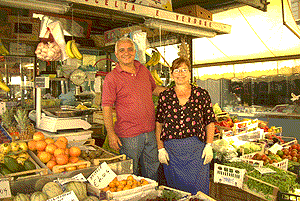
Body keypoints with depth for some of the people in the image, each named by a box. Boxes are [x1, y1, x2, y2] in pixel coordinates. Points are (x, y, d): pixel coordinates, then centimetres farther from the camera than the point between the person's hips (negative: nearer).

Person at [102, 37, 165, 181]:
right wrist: (111, 133, -17)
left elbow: (154, 89, 24)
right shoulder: (111, 77, -7)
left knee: (153, 172, 18)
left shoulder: (143, 70, 9)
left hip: (151, 133, 5)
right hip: (129, 136, -5)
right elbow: (107, 107, -10)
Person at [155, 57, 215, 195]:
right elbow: (158, 124, 6)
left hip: (196, 148, -1)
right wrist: (160, 148, 0)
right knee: (174, 189, 10)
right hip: (171, 150, 1)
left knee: (197, 189, 3)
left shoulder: (201, 94, 2)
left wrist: (209, 146, -5)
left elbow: (210, 122, 4)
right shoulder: (165, 96, 5)